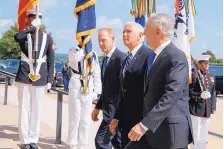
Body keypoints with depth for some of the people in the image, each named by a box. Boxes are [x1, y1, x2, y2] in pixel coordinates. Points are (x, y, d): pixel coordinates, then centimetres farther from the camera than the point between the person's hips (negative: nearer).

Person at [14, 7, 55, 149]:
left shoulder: (47, 38, 6)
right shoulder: (24, 35, 4)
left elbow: (51, 61, 6)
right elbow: (16, 37, -24)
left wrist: (49, 80, 1)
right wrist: (32, 26, -28)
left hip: (40, 78, 1)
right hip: (24, 77, -1)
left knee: (36, 110, 7)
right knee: (24, 109, 3)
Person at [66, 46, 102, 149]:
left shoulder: (93, 53, 10)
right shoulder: (73, 51, 3)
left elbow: (96, 74, 11)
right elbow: (75, 58, -21)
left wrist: (96, 90, 5)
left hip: (88, 88, 3)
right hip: (76, 87, -3)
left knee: (86, 119, 6)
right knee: (74, 118, 1)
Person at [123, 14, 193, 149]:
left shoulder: (176, 57, -16)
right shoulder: (154, 57, 15)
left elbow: (171, 95, -26)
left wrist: (145, 124, -30)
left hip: (170, 130, -8)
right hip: (151, 129, 9)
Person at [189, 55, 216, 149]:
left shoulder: (211, 76, 12)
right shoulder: (193, 74, -10)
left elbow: (213, 93, 13)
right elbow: (189, 92, -14)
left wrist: (213, 109, 9)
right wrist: (200, 95, -29)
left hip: (207, 112, 7)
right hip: (196, 111, -7)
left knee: (203, 138, 16)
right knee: (196, 138, 0)